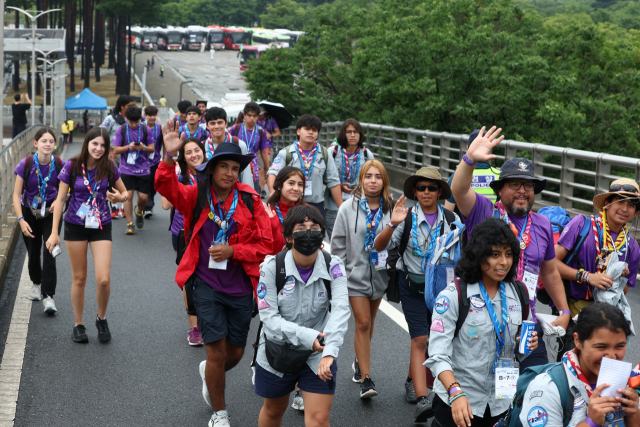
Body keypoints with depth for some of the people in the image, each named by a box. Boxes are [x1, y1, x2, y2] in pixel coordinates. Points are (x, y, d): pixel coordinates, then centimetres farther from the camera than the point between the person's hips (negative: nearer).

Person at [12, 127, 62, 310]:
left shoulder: (59, 164, -14)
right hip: (30, 212, 1)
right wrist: (21, 220, -21)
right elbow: (17, 194, -12)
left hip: (51, 213, -1)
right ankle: (36, 283, 40)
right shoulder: (26, 164, -17)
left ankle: (48, 295, -9)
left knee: (49, 252, -10)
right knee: (33, 252, 12)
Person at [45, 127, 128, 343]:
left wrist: (119, 197, -18)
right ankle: (78, 325, 23)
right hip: (75, 226, 0)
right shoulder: (72, 166, -8)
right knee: (79, 278, 8)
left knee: (104, 279, -10)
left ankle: (101, 319, 16)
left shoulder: (109, 167, -5)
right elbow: (60, 198, -3)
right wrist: (54, 232, -6)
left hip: (101, 227, 0)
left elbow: (124, 192, 7)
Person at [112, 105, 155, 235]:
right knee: (128, 195, -8)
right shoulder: (122, 130, 0)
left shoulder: (146, 130, 2)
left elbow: (152, 149, 5)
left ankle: (139, 212, 35)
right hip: (127, 169, -1)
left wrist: (143, 147, -16)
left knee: (143, 197, 0)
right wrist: (128, 147, -16)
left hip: (143, 169, 1)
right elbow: (116, 149, 1)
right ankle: (130, 224, 3)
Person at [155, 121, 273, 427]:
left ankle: (207, 372, 50)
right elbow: (166, 186, -21)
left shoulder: (250, 201, -3)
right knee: (218, 353, -4)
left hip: (240, 288, 2)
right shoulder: (197, 196, -4)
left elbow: (265, 245, -2)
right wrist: (170, 156, -37)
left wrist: (233, 251, -16)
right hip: (206, 285, -2)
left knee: (235, 353, 14)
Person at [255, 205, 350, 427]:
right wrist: (306, 336, -30)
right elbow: (269, 317, -18)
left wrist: (330, 352, -42)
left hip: (318, 355, 0)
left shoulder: (333, 266, -15)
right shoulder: (272, 267, -16)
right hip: (278, 352, 0)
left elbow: (341, 310, -28)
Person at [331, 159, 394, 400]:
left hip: (380, 274, 2)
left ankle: (360, 361, 39)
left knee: (370, 322, 16)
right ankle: (366, 379, -5)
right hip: (356, 272, -2)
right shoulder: (349, 208, -5)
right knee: (362, 323, -7)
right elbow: (338, 244, 0)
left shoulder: (390, 209, -3)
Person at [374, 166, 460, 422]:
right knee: (420, 340, -13)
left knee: (430, 339, 14)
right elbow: (380, 246, -16)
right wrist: (393, 224, -32)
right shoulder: (407, 218, -8)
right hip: (412, 286, -3)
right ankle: (422, 400, -17)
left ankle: (412, 382, 39)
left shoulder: (451, 220, -1)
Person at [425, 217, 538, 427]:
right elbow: (438, 355, -20)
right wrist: (456, 393, -34)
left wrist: (526, 345, -7)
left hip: (503, 404, 5)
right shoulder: (453, 296, -12)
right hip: (458, 403, -4)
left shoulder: (518, 293, 3)